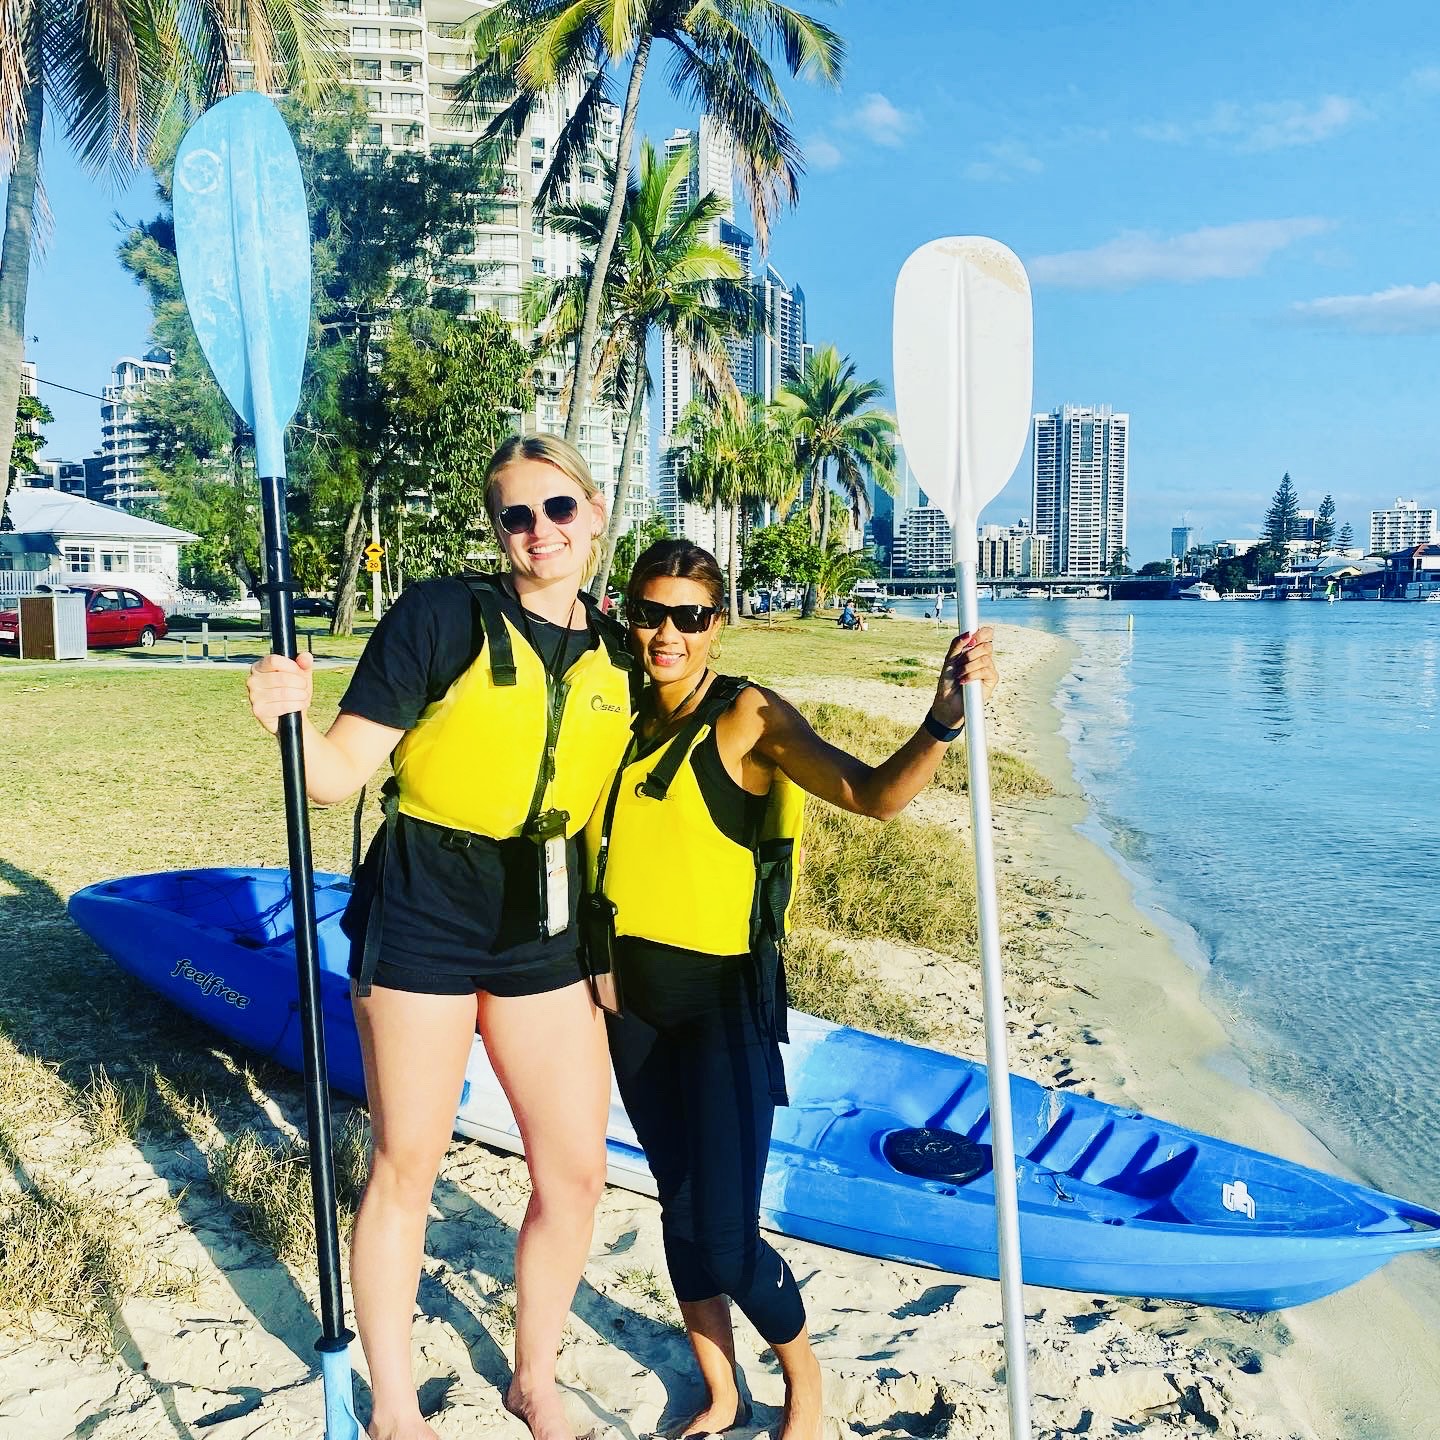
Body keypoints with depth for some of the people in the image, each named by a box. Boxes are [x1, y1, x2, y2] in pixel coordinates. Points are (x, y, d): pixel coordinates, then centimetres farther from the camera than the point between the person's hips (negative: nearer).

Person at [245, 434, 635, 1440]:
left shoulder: (618, 655, 5)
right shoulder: (443, 614, -10)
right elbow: (340, 775, -12)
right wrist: (293, 714, -32)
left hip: (543, 932, 5)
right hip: (424, 916, -4)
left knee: (576, 1170, 10)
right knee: (408, 1162, 10)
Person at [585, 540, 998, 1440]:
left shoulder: (748, 717, -13)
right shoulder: (620, 714, 3)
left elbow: (874, 795, -27)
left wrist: (944, 720, -41)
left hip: (724, 1000, -5)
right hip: (636, 995, 5)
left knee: (726, 1238, -2)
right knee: (679, 1210, 17)